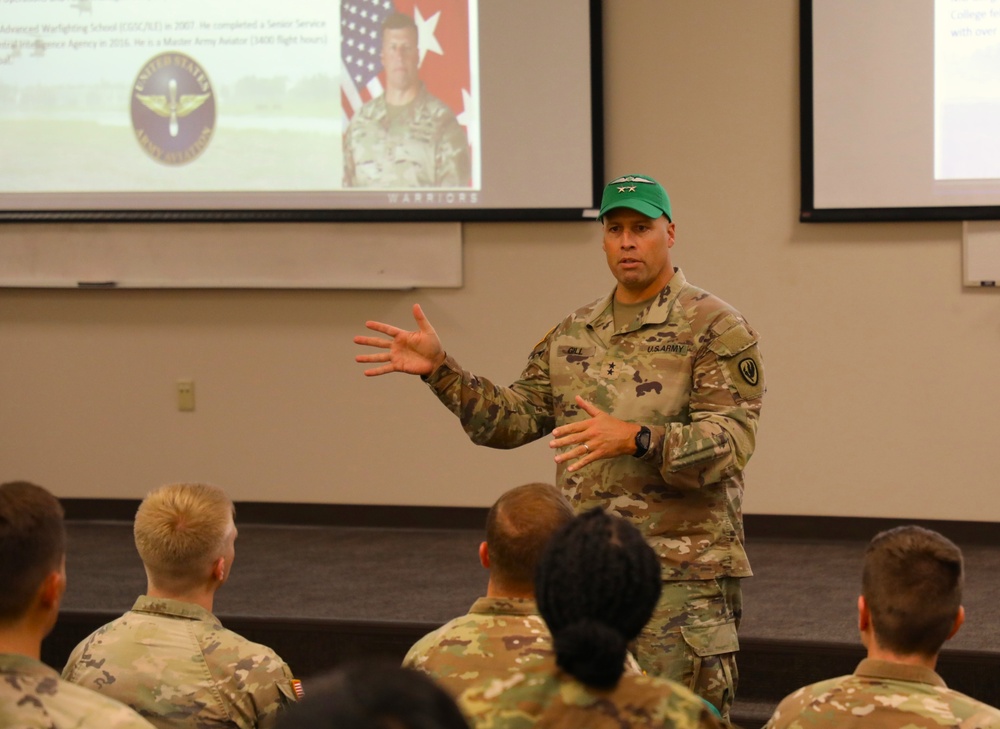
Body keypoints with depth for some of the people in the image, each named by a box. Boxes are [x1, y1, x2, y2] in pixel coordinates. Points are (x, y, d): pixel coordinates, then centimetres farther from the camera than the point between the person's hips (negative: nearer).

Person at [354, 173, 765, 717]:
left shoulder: (716, 329, -5)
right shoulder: (573, 334, 16)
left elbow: (730, 441, -16)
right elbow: (512, 418, 15)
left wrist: (636, 439, -30)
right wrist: (439, 369, 2)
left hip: (681, 572, -6)